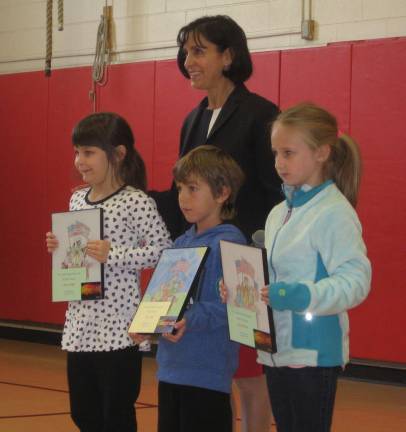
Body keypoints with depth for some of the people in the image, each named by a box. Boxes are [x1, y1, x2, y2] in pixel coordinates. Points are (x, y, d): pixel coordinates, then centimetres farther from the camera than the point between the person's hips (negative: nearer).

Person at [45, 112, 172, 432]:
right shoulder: (78, 199, 10)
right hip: (80, 323, 7)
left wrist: (113, 255, -22)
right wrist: (60, 248, 1)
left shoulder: (136, 202, -12)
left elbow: (163, 250, -15)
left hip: (118, 325, -7)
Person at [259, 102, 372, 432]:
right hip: (277, 349, 8)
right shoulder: (279, 213, 13)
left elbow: (355, 279, -20)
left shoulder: (334, 212, -12)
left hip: (313, 352, -8)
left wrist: (303, 296, -32)